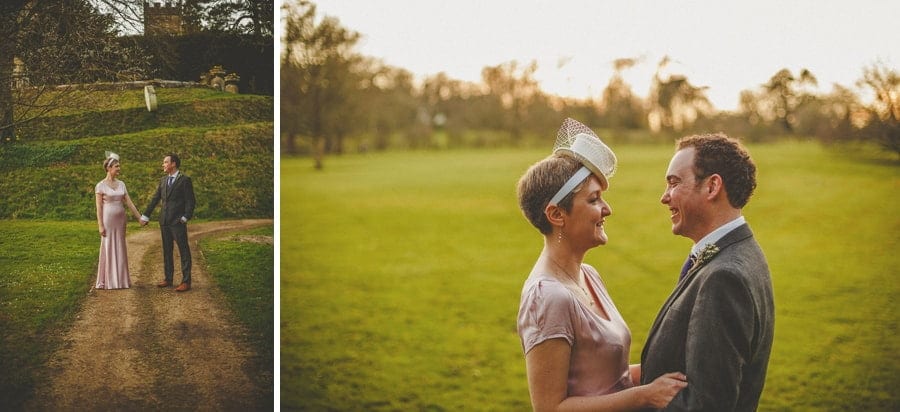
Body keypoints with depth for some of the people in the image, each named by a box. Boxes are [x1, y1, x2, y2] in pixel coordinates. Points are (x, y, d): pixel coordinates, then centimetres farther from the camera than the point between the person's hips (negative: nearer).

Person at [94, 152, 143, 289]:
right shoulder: (100, 186, -5)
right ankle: (107, 281, 7)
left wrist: (140, 217, 4)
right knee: (108, 249, 0)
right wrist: (100, 225, -12)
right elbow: (99, 207, -7)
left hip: (120, 220, 5)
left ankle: (120, 279, 14)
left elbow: (129, 202, 9)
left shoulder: (121, 184, 10)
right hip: (108, 220, -5)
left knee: (120, 249, 7)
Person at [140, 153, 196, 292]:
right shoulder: (163, 180, 13)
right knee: (167, 251, 12)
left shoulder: (185, 180, -6)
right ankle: (168, 279, 20)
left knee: (183, 251, -3)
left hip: (178, 221, -7)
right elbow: (155, 199, 17)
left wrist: (185, 218, -16)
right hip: (164, 221, 7)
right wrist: (145, 216, 16)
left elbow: (190, 201, -8)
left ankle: (186, 282, -1)